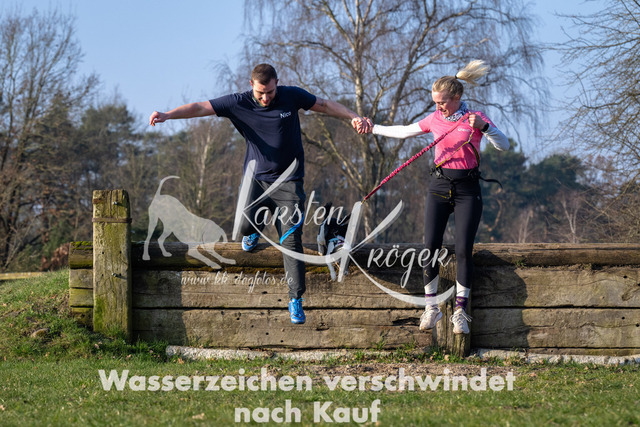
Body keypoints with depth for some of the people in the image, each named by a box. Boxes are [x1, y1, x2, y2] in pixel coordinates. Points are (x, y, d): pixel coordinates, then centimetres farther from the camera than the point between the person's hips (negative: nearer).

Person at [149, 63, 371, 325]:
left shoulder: (292, 96, -6)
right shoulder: (239, 103, -8)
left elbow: (324, 105, 9)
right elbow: (200, 108, -11)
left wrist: (353, 117, 0)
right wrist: (167, 115, -24)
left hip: (288, 180, 0)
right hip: (256, 176, 1)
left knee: (291, 239, -9)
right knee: (245, 224, -22)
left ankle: (295, 300, -2)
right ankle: (256, 228, 19)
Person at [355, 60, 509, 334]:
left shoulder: (476, 118, -2)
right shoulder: (435, 119, 9)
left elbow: (504, 145, -13)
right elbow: (403, 132, 20)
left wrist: (483, 127, -28)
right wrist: (372, 129, 15)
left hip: (467, 188, -3)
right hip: (440, 187, 3)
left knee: (464, 250, -8)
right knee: (430, 247, -5)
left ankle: (460, 311, -1)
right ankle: (431, 307, 6)